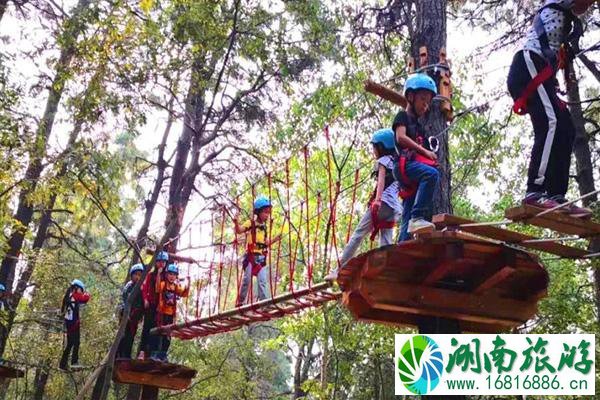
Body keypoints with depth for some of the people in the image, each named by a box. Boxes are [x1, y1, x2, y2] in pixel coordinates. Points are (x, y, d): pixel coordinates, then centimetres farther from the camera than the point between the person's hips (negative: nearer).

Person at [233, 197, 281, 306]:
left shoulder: (265, 227, 16)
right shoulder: (250, 223, -3)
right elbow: (239, 231, -18)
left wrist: (275, 240, 6)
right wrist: (236, 224, -37)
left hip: (262, 257, 5)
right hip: (251, 256, -5)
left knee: (263, 280, -2)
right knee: (247, 279, -3)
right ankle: (240, 301, 9)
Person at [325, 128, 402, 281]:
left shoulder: (383, 160, 4)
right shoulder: (396, 162, 27)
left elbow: (381, 180, -13)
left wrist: (377, 199, -26)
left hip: (383, 202, -8)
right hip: (394, 207, 8)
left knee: (358, 233, -8)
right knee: (386, 243, 2)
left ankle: (340, 270, -12)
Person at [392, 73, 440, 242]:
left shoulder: (419, 126, 31)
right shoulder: (402, 116, 9)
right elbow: (401, 137, -9)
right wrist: (425, 151, -11)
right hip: (405, 164, -8)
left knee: (407, 218, -1)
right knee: (432, 174, -35)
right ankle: (418, 217, -41)